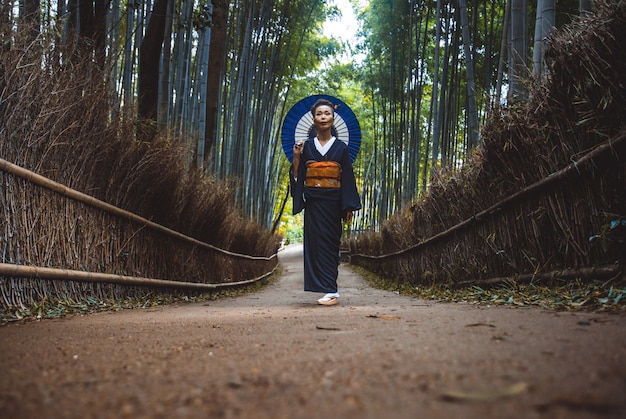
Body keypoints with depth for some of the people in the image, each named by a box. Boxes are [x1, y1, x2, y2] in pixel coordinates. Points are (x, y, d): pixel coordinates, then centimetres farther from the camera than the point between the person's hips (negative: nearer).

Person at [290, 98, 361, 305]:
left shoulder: (341, 147, 6)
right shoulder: (306, 147, 8)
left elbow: (347, 178, 3)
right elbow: (297, 176, 7)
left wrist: (349, 207, -2)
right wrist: (296, 157, -8)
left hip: (333, 201, -1)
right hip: (313, 201, 1)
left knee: (330, 242, -2)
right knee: (317, 241, -4)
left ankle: (330, 291, -1)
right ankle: (330, 290, -1)